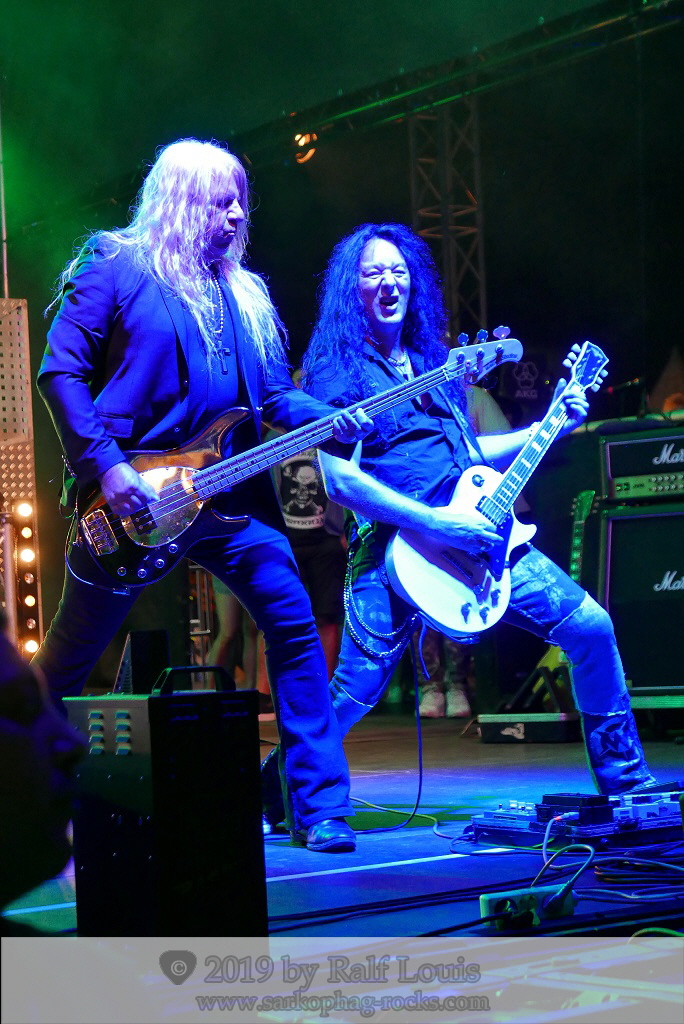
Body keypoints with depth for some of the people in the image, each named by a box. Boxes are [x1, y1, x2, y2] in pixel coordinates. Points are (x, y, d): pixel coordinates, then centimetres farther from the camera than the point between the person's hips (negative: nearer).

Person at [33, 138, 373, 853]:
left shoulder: (243, 294, 16)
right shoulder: (116, 270, -2)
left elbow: (275, 395, 14)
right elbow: (60, 371, -7)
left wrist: (332, 422, -6)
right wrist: (104, 465, -17)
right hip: (127, 499, -5)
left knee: (294, 622, -5)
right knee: (69, 657, 5)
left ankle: (318, 806, 0)